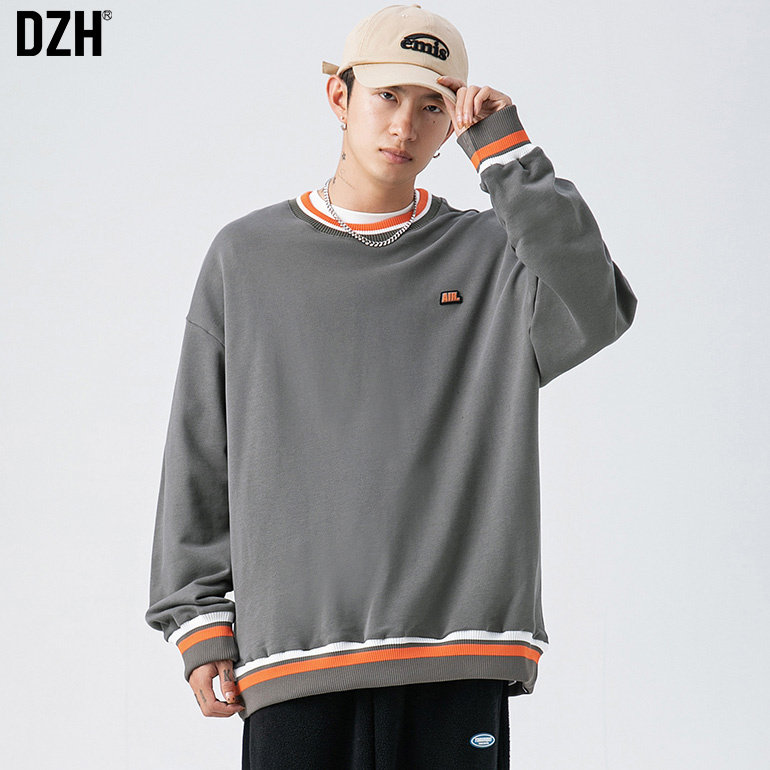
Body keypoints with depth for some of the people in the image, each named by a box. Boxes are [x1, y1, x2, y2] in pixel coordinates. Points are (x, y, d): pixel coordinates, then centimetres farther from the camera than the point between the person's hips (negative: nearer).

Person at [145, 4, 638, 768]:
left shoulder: (490, 256, 9)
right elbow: (198, 461, 11)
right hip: (292, 657, 0)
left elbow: (595, 311, -13)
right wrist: (198, 622, 4)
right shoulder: (246, 257, 11)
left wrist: (505, 152, -10)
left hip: (458, 654, 0)